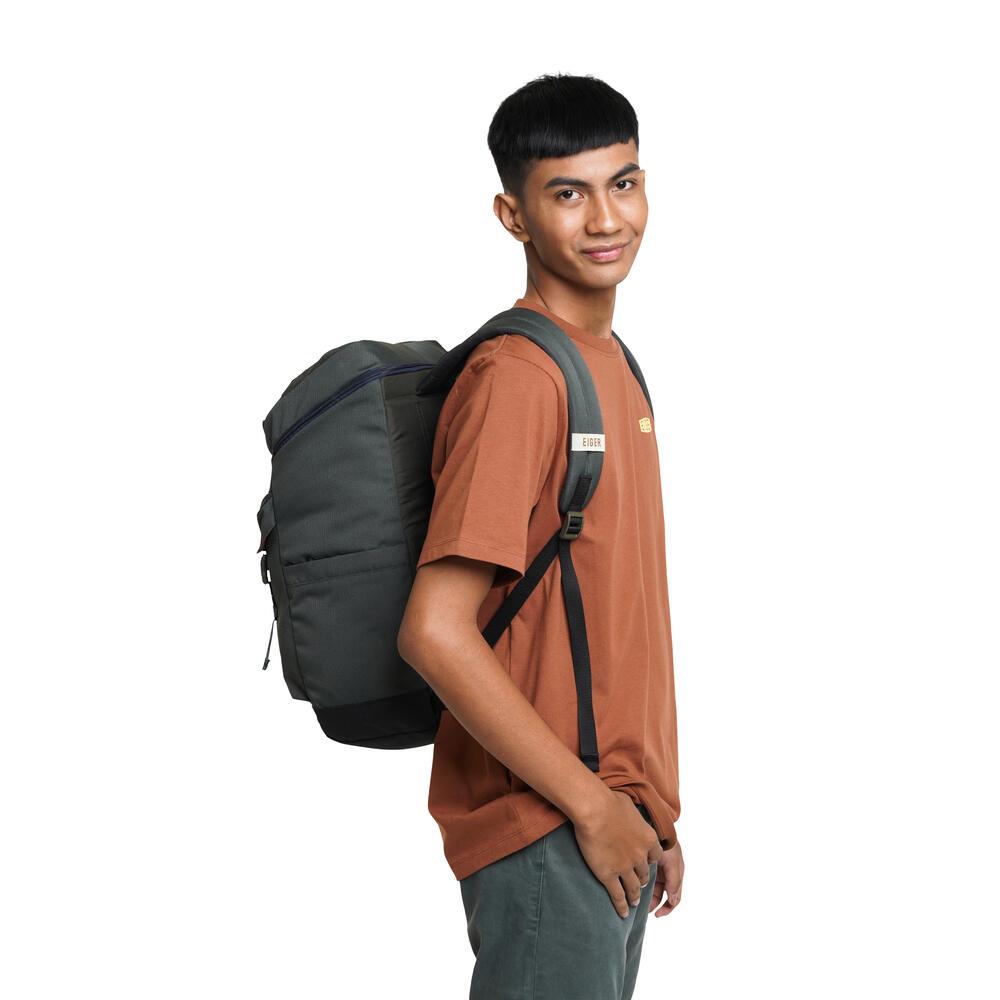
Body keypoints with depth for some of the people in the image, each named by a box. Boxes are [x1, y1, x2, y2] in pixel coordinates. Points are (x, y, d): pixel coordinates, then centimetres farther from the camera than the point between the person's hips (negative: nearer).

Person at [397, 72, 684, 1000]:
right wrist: (591, 806, -18)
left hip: (611, 823, 9)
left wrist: (651, 813, 17)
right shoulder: (517, 377, -17)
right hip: (545, 834, -9)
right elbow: (435, 631, -24)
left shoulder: (613, 364, 12)